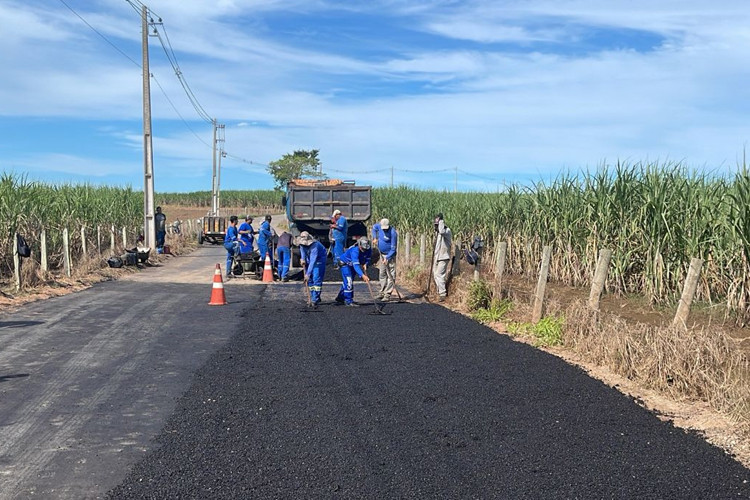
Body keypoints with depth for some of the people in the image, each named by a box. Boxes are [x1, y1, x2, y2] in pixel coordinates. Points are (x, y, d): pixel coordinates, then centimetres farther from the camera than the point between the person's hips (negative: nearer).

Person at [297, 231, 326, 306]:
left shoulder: (315, 245, -37)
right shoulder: (302, 243, -15)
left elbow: (313, 261, -40)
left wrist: (308, 274, -42)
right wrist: (303, 259, -7)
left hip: (318, 260, -7)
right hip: (309, 260, 7)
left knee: (316, 279, -17)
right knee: (309, 280, 6)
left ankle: (315, 299, -17)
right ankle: (313, 298, 16)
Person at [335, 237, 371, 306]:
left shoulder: (369, 250, -20)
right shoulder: (355, 250, -40)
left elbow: (367, 259, -5)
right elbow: (355, 265, -48)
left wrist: (365, 264, -30)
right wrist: (362, 275, -57)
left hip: (352, 265, 7)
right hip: (344, 263, -7)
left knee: (347, 281, 18)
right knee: (348, 282, -16)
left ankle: (340, 298, 35)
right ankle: (348, 301, -7)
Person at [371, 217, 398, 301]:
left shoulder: (393, 233, -24)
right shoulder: (379, 226, -6)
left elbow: (393, 248, -21)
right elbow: (374, 228, 20)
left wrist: (387, 258, -25)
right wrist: (374, 238, 8)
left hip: (390, 255, -7)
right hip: (382, 254, 7)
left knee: (390, 275, -7)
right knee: (381, 274, 14)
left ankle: (387, 294, -6)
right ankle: (382, 291, 25)